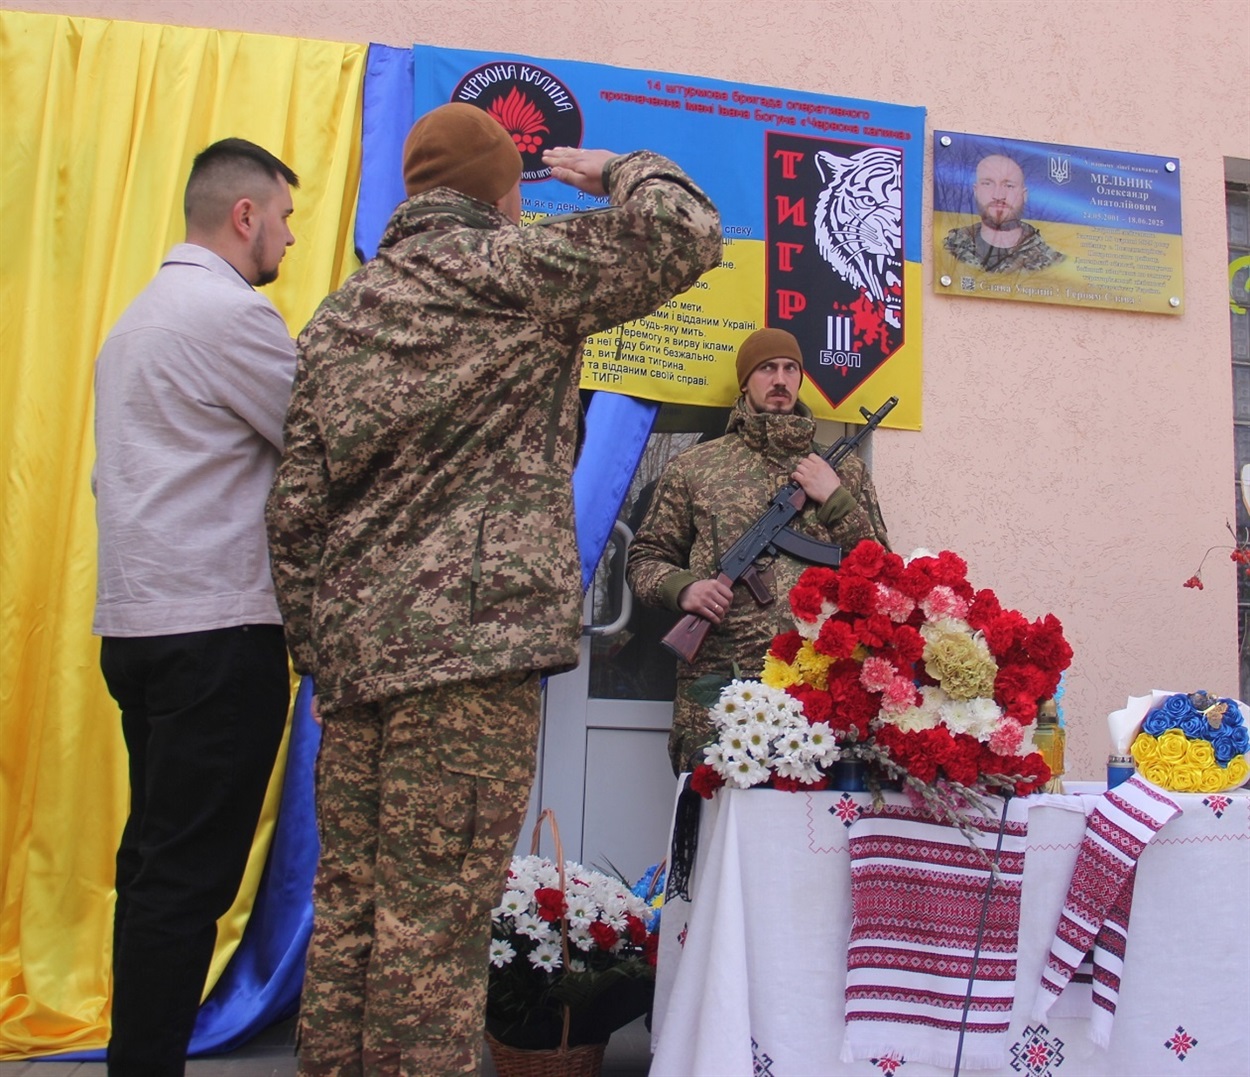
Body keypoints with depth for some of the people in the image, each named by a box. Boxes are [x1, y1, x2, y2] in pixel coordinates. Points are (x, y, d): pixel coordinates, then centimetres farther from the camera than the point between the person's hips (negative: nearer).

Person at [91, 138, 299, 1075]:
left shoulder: (139, 315, 19)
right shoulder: (233, 312, -11)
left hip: (139, 621, 10)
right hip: (220, 628, -10)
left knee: (156, 860, 15)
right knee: (190, 874, -3)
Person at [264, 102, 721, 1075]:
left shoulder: (336, 319, 18)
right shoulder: (517, 269, -1)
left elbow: (294, 512, 14)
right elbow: (687, 235, -1)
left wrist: (318, 653, 18)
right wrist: (617, 172, 18)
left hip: (355, 647, 7)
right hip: (472, 642, -7)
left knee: (347, 911, 13)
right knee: (433, 927, -3)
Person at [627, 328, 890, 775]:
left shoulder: (843, 470, 16)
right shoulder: (693, 466, 13)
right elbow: (645, 559, 13)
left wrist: (836, 500, -1)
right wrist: (682, 588, -8)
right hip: (717, 685, 0)